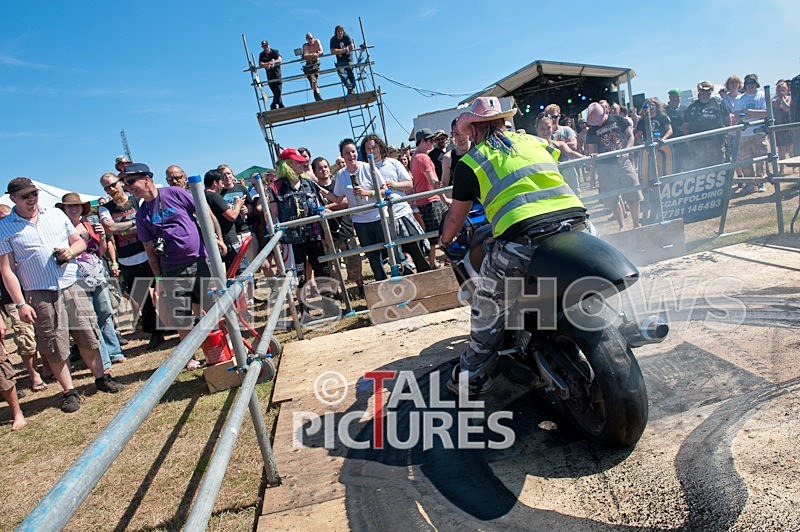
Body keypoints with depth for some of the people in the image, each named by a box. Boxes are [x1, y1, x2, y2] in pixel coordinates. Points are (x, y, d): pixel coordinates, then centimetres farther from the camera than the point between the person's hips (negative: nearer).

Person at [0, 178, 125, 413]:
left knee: (88, 336, 8)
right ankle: (69, 391, 17)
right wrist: (21, 304, -10)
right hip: (40, 296, -3)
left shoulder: (56, 214, 9)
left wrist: (71, 250, -7)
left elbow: (79, 241, 18)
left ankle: (101, 377, 24)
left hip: (71, 287, 3)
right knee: (55, 346, 4)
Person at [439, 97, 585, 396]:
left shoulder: (469, 163, 10)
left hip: (523, 237, -5)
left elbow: (456, 218, 18)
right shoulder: (534, 141, 23)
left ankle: (471, 377, 22)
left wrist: (446, 239, 40)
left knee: (488, 308, 12)